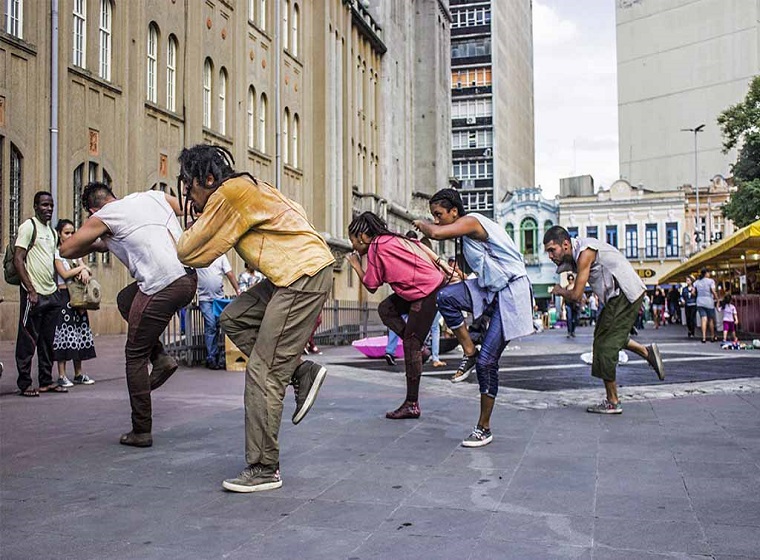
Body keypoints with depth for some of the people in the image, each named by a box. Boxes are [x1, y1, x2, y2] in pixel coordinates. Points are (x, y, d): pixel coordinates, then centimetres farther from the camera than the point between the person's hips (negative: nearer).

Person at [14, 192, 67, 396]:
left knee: (47, 341, 11)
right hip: (34, 294, -7)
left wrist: (56, 289, 14)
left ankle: (46, 381, 17)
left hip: (52, 294, 7)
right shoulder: (28, 226, -6)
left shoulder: (52, 232, 17)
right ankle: (24, 384, 5)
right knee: (28, 341, -1)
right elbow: (18, 260, -12)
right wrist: (31, 291, -17)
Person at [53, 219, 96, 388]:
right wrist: (82, 267, -1)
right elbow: (65, 274, -10)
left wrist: (85, 271, -12)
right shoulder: (56, 252, -3)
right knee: (64, 333, -7)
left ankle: (79, 374, 11)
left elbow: (86, 270, 10)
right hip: (63, 296, -6)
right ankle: (62, 375, -3)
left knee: (80, 333, 5)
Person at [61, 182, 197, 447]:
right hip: (189, 276, 7)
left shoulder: (102, 217, 6)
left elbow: (66, 250, 14)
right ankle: (161, 358, 19)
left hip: (163, 285, -7)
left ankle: (141, 431, 12)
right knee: (125, 299, 29)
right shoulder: (153, 196, 19)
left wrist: (99, 244, 26)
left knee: (135, 355, 8)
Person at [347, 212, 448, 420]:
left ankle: (412, 405, 0)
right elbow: (422, 248, 9)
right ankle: (418, 348, 8)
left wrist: (356, 265, 11)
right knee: (386, 308, 13)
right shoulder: (390, 239, 15)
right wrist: (444, 266, 5)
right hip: (435, 281, 10)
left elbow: (371, 286, -3)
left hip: (427, 292, -10)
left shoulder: (375, 247, -9)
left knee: (411, 344, -5)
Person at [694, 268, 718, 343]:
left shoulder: (697, 282, 8)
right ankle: (712, 337, 20)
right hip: (709, 302, -3)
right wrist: (716, 298, 2)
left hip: (700, 302, 3)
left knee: (703, 319, -2)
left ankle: (704, 337, -13)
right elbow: (713, 291, -12)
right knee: (711, 319, 11)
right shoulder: (710, 281, -5)